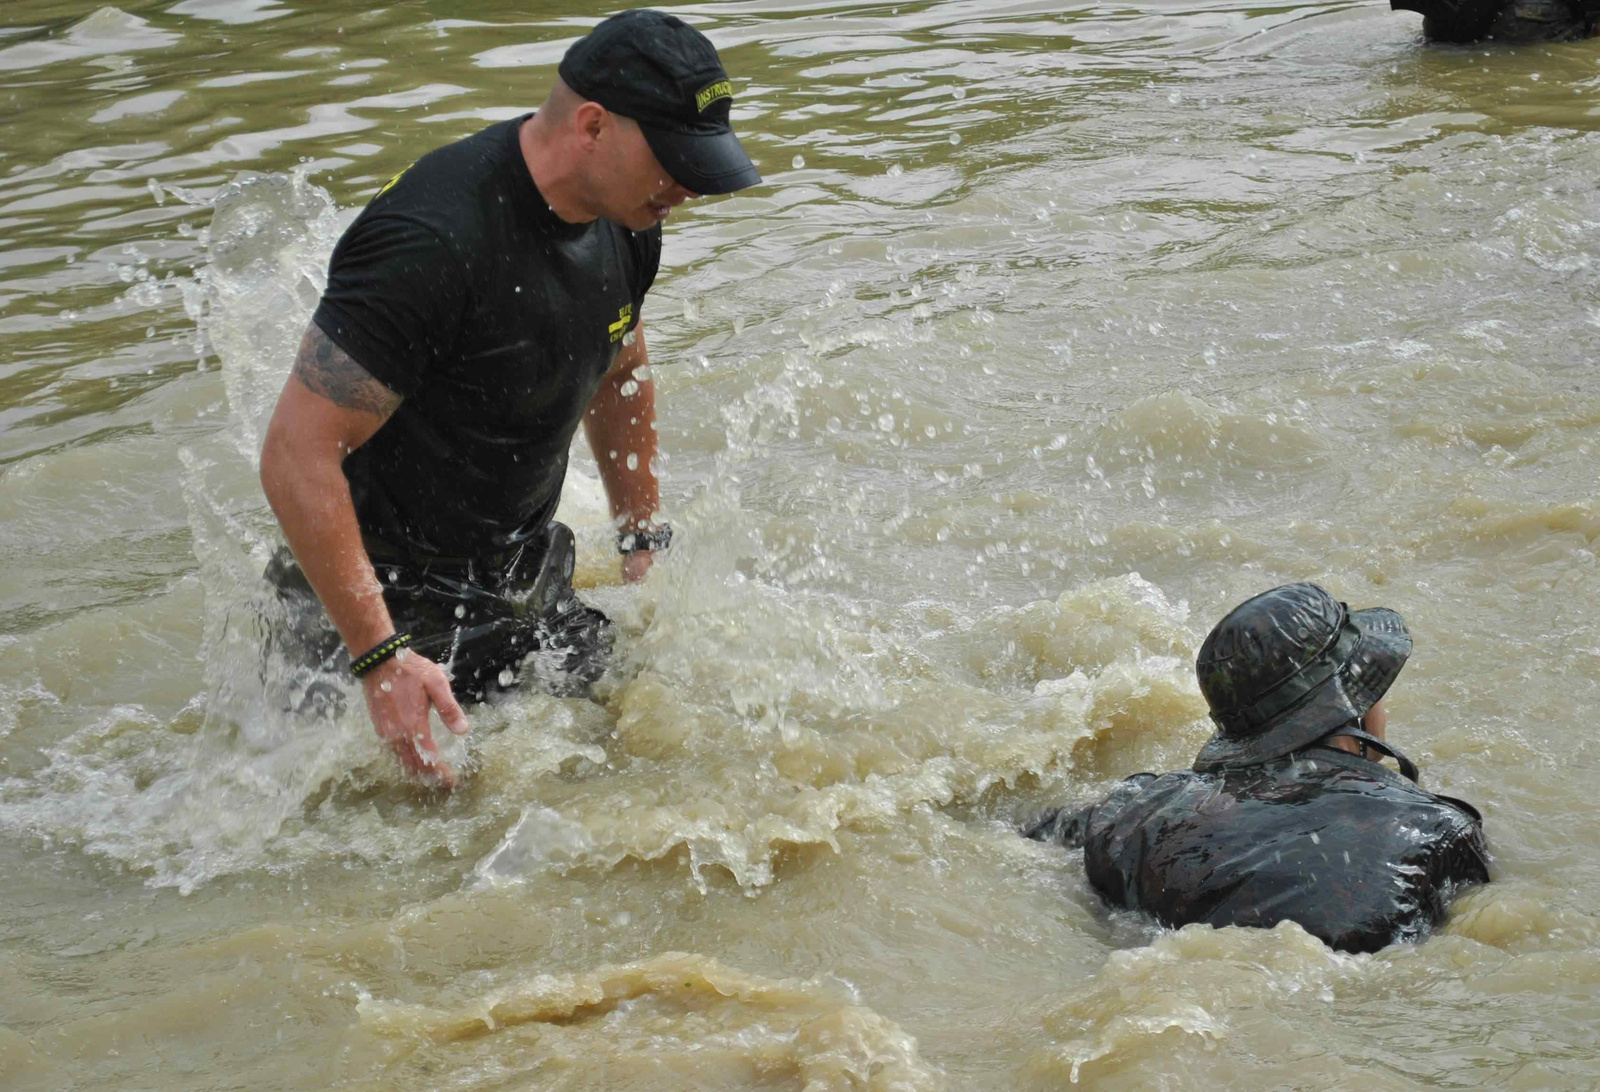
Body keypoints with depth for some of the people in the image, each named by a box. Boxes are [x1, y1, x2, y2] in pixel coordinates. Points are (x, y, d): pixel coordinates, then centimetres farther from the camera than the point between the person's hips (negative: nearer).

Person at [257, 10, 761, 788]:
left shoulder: (624, 219, -2)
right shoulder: (434, 242, -30)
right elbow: (297, 455, -30)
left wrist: (644, 541, 20)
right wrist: (381, 659, -31)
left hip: (528, 587, 8)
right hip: (401, 605, -8)